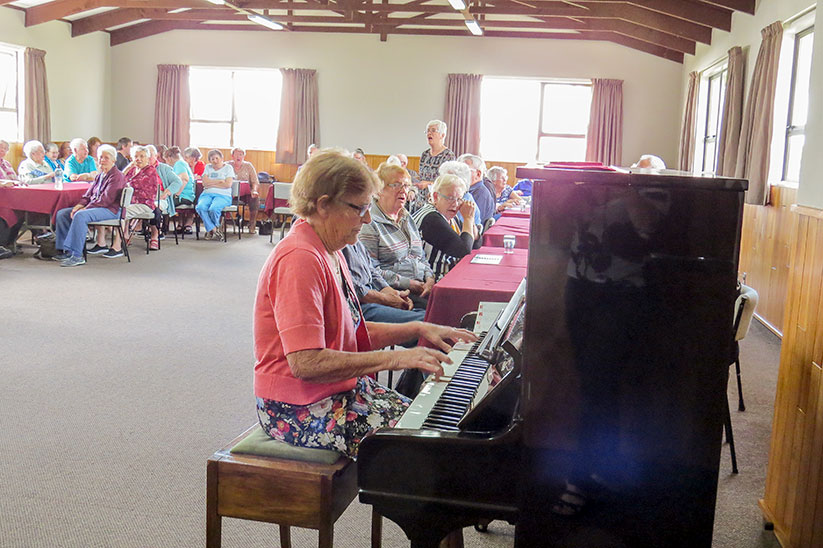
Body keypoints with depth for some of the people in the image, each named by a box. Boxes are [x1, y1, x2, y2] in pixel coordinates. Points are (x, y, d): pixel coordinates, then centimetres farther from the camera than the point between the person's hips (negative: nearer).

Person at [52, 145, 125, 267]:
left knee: (80, 216, -35)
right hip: (93, 206, 10)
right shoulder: (99, 175, 20)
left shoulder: (116, 176, -10)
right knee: (62, 213, 2)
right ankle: (64, 250, 0)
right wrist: (79, 205, -3)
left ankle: (76, 255, -35)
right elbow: (89, 194, 18)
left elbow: (106, 199, -19)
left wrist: (85, 209, -20)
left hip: (110, 210, -10)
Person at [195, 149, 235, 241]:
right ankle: (214, 230, -22)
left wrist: (211, 184, -2)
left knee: (213, 209, -36)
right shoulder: (208, 167, 21)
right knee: (200, 207, -32)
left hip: (223, 195, -3)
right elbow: (205, 182, 4)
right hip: (207, 194, 3)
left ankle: (210, 229, -7)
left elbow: (228, 184, -5)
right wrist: (219, 181, -4)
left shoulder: (228, 168, 10)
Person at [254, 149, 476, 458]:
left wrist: (416, 329, 7)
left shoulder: (329, 252, 12)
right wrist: (392, 358, -25)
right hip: (301, 409, -10)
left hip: (342, 389, 10)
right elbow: (305, 362, -29)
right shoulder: (300, 259, -22)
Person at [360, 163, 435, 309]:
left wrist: (430, 278, 3)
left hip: (421, 286, 8)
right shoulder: (370, 223, -6)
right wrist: (408, 283, -15)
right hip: (393, 292, -7)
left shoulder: (407, 218, 22)